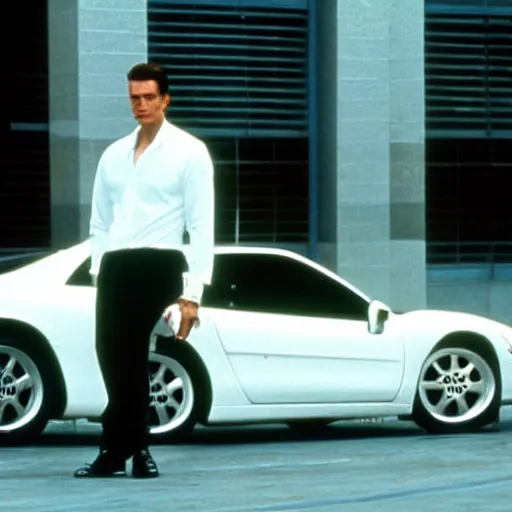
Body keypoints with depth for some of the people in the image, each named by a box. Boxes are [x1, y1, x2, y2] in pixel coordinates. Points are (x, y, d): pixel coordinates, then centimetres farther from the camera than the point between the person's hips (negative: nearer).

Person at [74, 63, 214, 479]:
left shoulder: (189, 152, 3)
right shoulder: (113, 155, 19)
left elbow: (201, 226, -1)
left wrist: (192, 293, -8)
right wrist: (100, 274, 7)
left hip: (158, 264, -5)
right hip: (115, 266, 5)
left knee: (128, 357, -14)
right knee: (113, 354, -5)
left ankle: (116, 451, -8)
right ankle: (137, 450, 4)